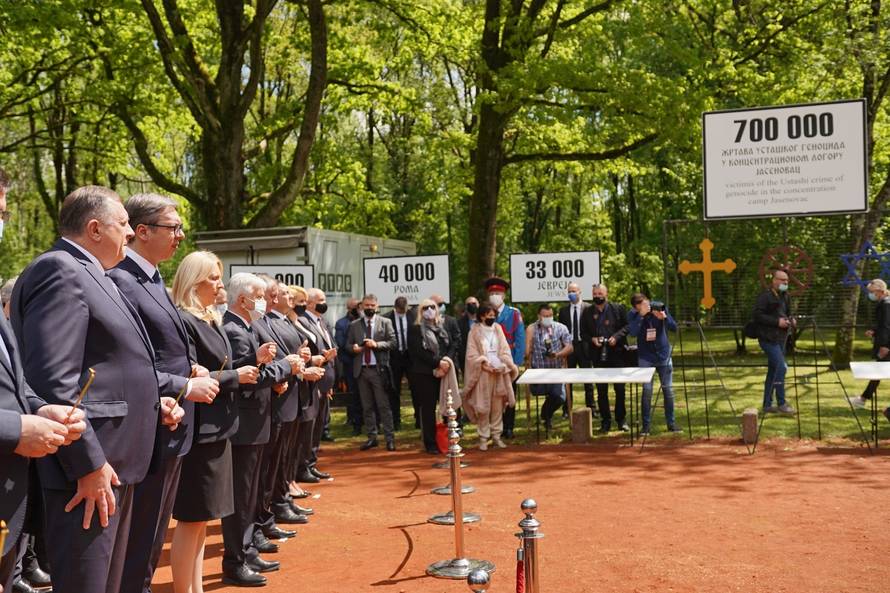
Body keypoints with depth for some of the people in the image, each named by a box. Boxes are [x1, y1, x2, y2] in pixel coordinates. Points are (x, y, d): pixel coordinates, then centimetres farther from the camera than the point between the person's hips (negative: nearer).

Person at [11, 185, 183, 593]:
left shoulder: (92, 276, 18)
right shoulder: (58, 270, -13)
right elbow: (53, 379, -23)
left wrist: (151, 402, 10)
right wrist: (89, 464, -23)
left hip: (114, 462, 10)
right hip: (90, 468, -10)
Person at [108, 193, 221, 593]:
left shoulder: (153, 279, 13)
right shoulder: (120, 280, -19)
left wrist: (189, 369, 5)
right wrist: (185, 387, -17)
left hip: (170, 429, 10)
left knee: (152, 537, 21)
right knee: (138, 543, 4)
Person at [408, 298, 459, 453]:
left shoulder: (443, 327, 15)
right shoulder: (415, 329, 1)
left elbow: (453, 346, 8)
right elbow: (419, 352, -9)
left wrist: (447, 361, -11)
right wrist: (438, 362, -16)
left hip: (444, 372, 3)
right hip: (424, 374, -3)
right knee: (428, 409, 1)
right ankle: (430, 444, 7)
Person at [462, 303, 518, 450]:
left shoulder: (497, 329, 8)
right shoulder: (475, 331, -2)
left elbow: (505, 349, 6)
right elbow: (472, 354, -4)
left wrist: (503, 364, -10)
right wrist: (484, 364, -16)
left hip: (499, 373, 3)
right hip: (483, 374, -3)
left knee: (498, 405, 6)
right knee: (483, 407, -1)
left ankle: (496, 435, 15)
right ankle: (483, 437, 7)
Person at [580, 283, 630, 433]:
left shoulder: (618, 309, 1)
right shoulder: (587, 312, 5)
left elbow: (627, 326, 2)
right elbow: (583, 333, 9)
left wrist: (616, 336, -13)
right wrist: (592, 339, -10)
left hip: (617, 353, -1)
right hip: (598, 356, 1)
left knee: (620, 388, 4)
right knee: (601, 390, 6)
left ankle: (621, 419, 18)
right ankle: (605, 421, 16)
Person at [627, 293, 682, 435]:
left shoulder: (659, 307, -6)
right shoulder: (633, 314, -9)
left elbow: (674, 328, -6)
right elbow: (633, 332, -25)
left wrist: (664, 318, -24)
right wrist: (641, 315, -31)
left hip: (663, 354, 2)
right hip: (645, 357, -1)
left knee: (668, 389, 4)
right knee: (647, 390, -6)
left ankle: (671, 423, 16)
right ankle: (646, 425, 4)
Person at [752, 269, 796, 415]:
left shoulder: (785, 296, 16)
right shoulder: (765, 296, -11)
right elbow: (757, 315, -18)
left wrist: (791, 320, 6)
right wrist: (777, 322, -22)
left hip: (781, 338, 9)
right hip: (769, 338, -9)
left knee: (773, 371, 11)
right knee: (781, 367, -16)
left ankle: (767, 405, 18)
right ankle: (781, 404, -8)